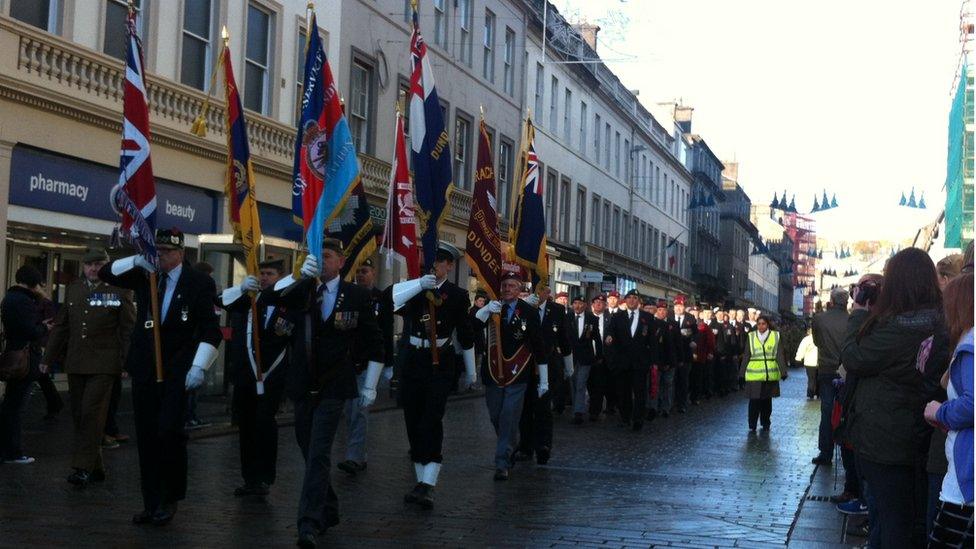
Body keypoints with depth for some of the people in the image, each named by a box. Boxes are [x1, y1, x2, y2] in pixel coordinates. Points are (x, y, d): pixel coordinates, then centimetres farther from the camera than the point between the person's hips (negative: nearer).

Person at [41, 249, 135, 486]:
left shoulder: (119, 291, -2)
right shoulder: (73, 289, 12)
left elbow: (129, 330, -2)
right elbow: (60, 326, 17)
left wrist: (129, 363, -8)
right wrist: (48, 357, 15)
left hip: (103, 364, -5)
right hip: (75, 363, 6)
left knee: (92, 413, -10)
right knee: (79, 415, 8)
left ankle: (84, 468, -7)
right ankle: (95, 467, 18)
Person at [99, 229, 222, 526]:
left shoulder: (199, 282, -3)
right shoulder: (145, 276, 9)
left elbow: (210, 329, -6)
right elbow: (106, 273, 10)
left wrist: (199, 366, -15)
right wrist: (136, 261, -8)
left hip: (177, 371, -5)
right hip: (144, 368, 5)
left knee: (169, 432, -15)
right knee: (146, 437, 7)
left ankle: (170, 498, 4)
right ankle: (151, 503, 16)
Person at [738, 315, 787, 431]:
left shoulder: (776, 336, 3)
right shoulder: (751, 336, 4)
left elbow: (780, 356, 4)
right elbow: (746, 356, 7)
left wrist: (783, 372, -2)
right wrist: (742, 373, 5)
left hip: (770, 374, 1)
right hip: (754, 374, -1)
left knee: (767, 400, 10)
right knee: (754, 400, -4)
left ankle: (765, 424, 24)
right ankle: (752, 426, 3)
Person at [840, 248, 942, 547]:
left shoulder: (896, 326, -26)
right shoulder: (936, 321, 2)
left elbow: (853, 360, -14)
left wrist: (859, 314, -5)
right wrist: (870, 314, 6)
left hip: (884, 439, -8)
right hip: (918, 439, 8)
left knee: (891, 516, 2)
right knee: (915, 517, 18)